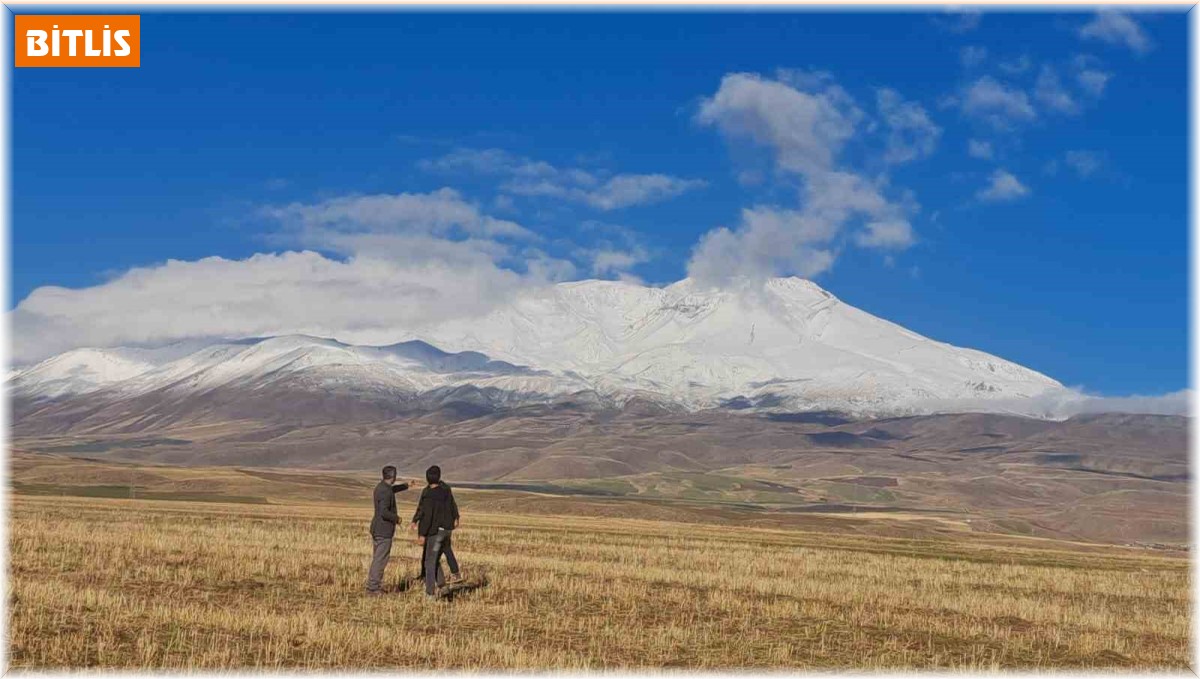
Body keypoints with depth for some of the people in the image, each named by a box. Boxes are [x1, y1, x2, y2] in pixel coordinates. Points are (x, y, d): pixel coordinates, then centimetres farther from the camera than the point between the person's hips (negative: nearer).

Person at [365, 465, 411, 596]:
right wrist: (396, 518, -11)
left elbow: (392, 489, 34)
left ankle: (372, 586, 19)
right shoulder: (385, 492, -20)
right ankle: (373, 588, -5)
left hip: (376, 530, 10)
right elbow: (384, 512, -28)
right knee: (380, 561, -6)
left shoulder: (381, 487, 11)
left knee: (376, 559, 15)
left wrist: (407, 486, 48)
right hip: (384, 531, -10)